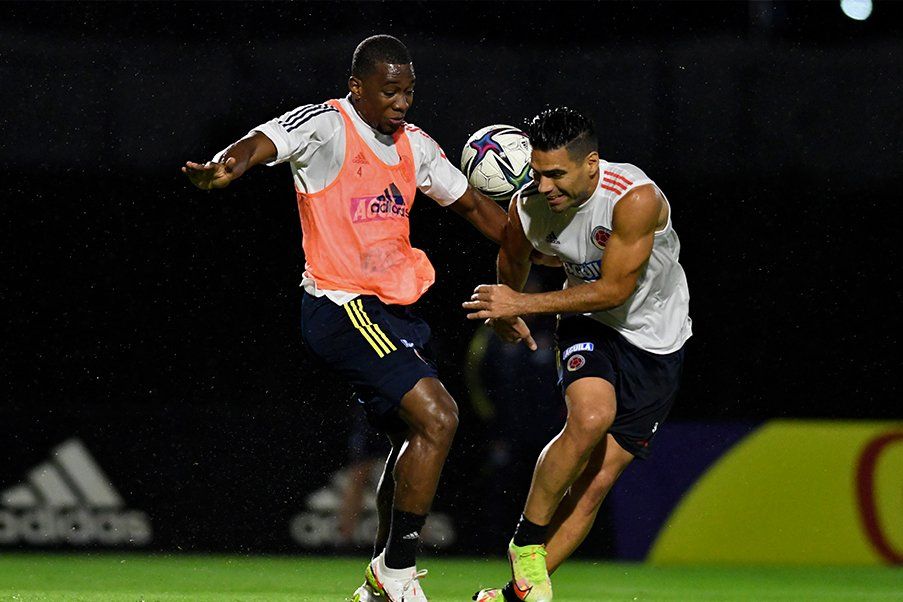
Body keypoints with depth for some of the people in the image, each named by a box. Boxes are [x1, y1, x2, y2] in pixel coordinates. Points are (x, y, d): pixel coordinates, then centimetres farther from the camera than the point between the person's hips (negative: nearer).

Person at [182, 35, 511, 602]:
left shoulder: (414, 144, 13)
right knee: (437, 418, -19)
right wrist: (226, 167, -49)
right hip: (342, 305, -9)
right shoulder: (326, 125, -9)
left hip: (396, 310, 9)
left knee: (417, 438, 14)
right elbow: (264, 142, -27)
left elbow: (472, 203, 25)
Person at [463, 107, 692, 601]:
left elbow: (614, 289, -25)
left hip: (655, 344, -1)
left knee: (595, 484, -6)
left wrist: (521, 305, -24)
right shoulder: (527, 207, -14)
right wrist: (504, 314, 26)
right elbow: (512, 265, 10)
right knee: (590, 418, -31)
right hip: (589, 325, 1)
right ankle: (526, 541, -15)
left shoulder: (636, 199, -28)